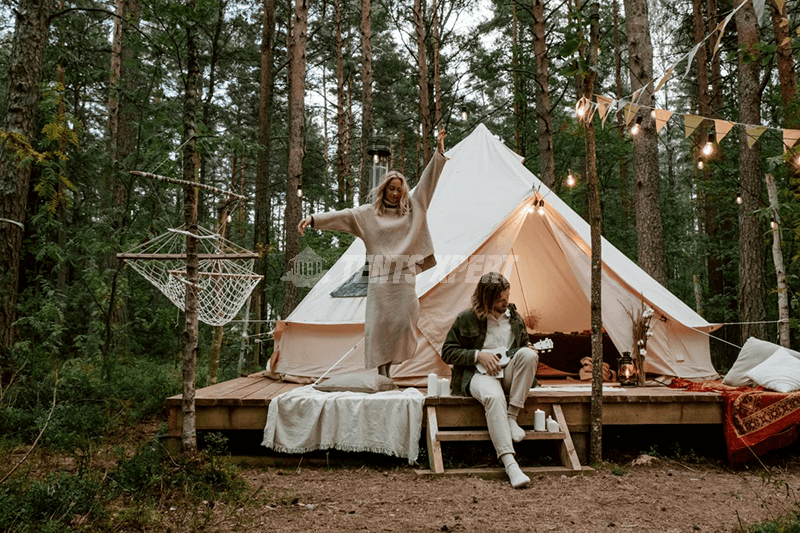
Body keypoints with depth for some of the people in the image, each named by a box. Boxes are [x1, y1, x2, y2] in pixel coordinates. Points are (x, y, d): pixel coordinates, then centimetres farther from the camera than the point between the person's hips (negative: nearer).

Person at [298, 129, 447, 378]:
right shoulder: (369, 213, 9)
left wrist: (439, 152, 4)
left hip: (405, 274, 2)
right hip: (380, 276, -2)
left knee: (406, 319, -9)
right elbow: (342, 216, -1)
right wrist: (314, 219, -13)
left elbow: (428, 181, 10)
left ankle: (393, 360, 7)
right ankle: (382, 371, 1)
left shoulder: (412, 208, 14)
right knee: (379, 323, -4)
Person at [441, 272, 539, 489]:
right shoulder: (466, 319, -1)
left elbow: (524, 344, 25)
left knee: (527, 354, -28)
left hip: (508, 374, 5)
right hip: (479, 374, -4)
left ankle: (511, 417, -22)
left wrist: (530, 351, -1)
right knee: (494, 397, -40)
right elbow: (448, 352, 0)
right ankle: (510, 463, -44)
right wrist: (478, 355, -12)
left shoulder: (514, 317, 13)